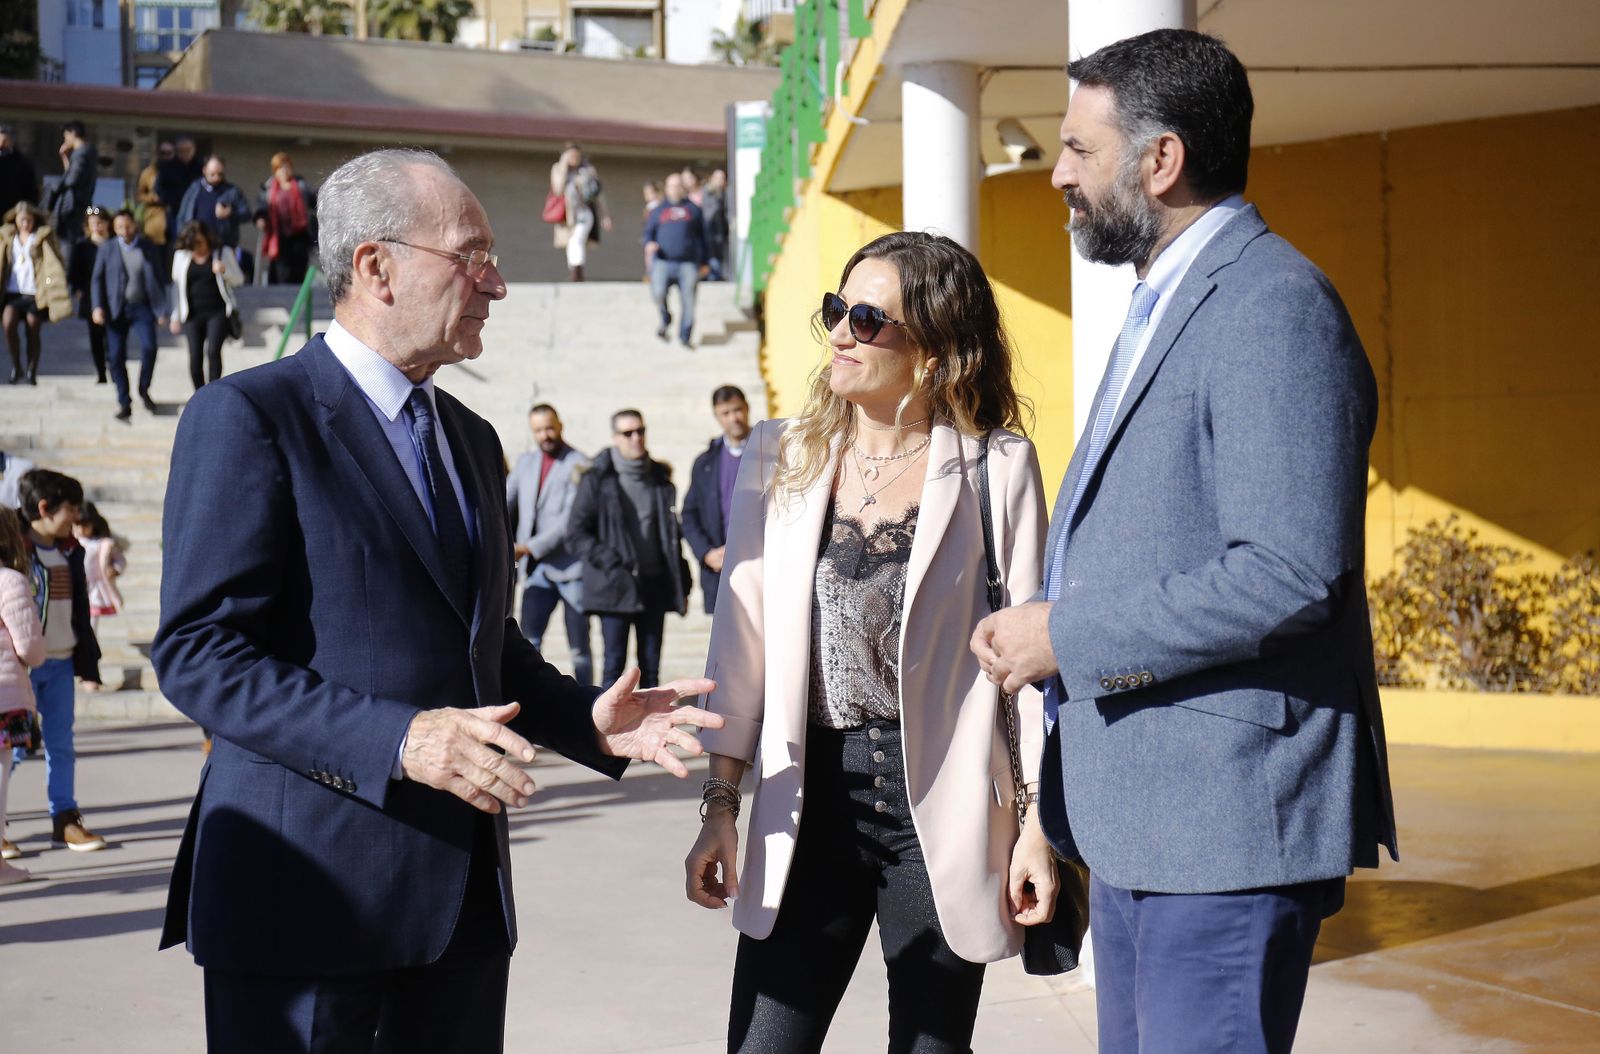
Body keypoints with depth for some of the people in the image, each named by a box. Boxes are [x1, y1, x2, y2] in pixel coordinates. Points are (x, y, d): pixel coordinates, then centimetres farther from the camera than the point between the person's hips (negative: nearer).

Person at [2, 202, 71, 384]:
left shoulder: (43, 236, 2)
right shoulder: (7, 236, 11)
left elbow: (53, 262, -3)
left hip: (35, 294, -2)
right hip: (13, 293, 2)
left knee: (32, 332, 0)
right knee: (8, 324, -19)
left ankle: (32, 372, 12)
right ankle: (16, 366, -5)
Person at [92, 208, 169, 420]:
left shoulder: (148, 249, 6)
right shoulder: (107, 250, 6)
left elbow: (157, 280, 9)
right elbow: (97, 279, 7)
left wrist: (161, 310, 4)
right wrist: (97, 307, -5)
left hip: (142, 307, -1)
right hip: (116, 309, 1)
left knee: (149, 347, -19)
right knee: (116, 355, -3)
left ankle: (144, 390, 5)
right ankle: (124, 403, 7)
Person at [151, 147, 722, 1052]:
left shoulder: (471, 438, 18)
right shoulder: (248, 416, -8)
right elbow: (197, 652, -15)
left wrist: (588, 718, 6)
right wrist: (396, 740, -24)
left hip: (462, 891, 7)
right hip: (308, 889, -7)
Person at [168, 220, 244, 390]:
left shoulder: (223, 253, 3)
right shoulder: (181, 256, 9)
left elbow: (239, 280, 7)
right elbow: (177, 287, 16)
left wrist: (224, 271, -15)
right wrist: (176, 316, 15)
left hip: (218, 312, -2)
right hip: (193, 314, 2)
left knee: (213, 350, -19)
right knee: (195, 358, -1)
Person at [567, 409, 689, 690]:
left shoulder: (660, 479, 12)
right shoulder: (597, 480, -1)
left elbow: (672, 535, 17)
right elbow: (576, 533, -3)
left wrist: (681, 585, 12)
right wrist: (610, 561, -14)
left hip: (655, 583, 4)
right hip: (615, 585, -4)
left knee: (651, 665, 6)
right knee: (614, 661, -5)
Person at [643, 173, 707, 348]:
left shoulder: (693, 209, 16)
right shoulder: (659, 210, 17)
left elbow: (702, 235, 17)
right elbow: (649, 231, 17)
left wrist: (703, 261, 14)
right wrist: (649, 243, -8)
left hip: (688, 263, 0)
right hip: (663, 261, 0)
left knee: (688, 300, -7)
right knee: (658, 292, -23)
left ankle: (684, 336, 5)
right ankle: (665, 320, 4)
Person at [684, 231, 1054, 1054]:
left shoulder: (997, 467, -3)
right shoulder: (779, 459, 6)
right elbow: (741, 641, 7)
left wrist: (1038, 821, -5)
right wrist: (720, 802, 4)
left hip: (941, 805, -2)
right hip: (807, 800, 2)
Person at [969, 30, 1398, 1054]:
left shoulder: (1274, 306, -15)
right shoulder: (1167, 305, 19)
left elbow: (1291, 572, -25)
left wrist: (1070, 637, -17)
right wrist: (1049, 623, 6)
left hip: (1229, 821, -10)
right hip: (1142, 821, 10)